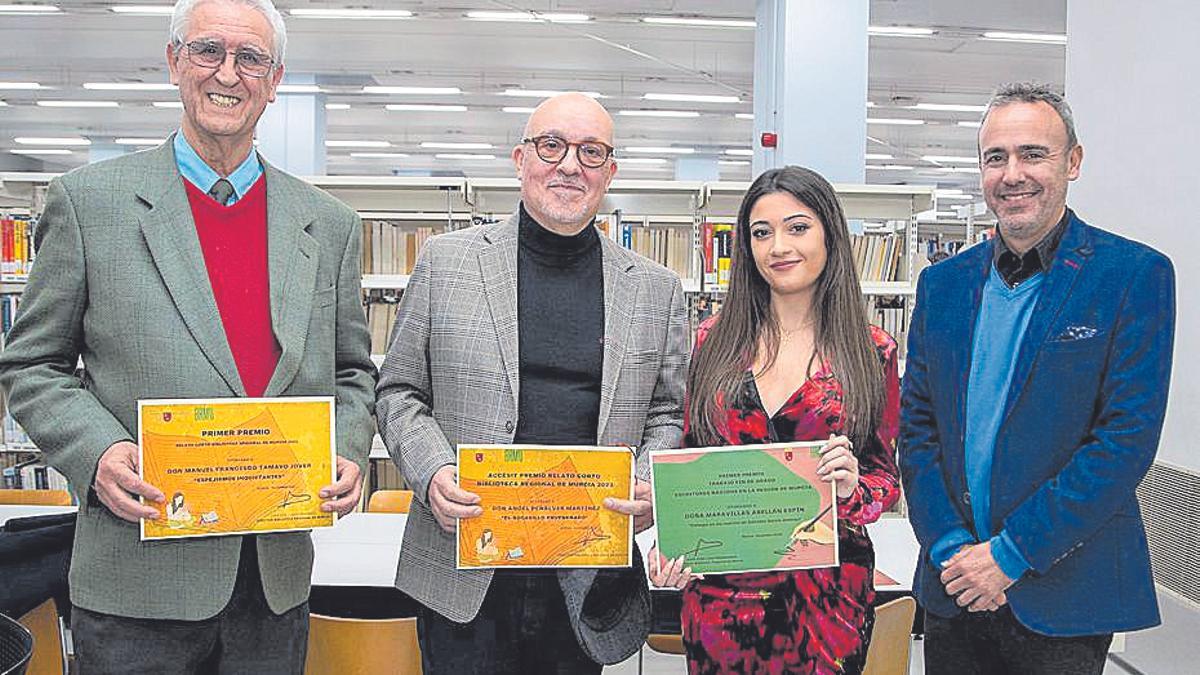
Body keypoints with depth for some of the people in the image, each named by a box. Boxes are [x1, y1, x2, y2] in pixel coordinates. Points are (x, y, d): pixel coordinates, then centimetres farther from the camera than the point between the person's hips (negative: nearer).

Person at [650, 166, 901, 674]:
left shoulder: (872, 352, -3)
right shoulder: (716, 339, 1)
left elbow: (886, 476, 4)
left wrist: (852, 487, -18)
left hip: (829, 590, -1)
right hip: (719, 588, 1)